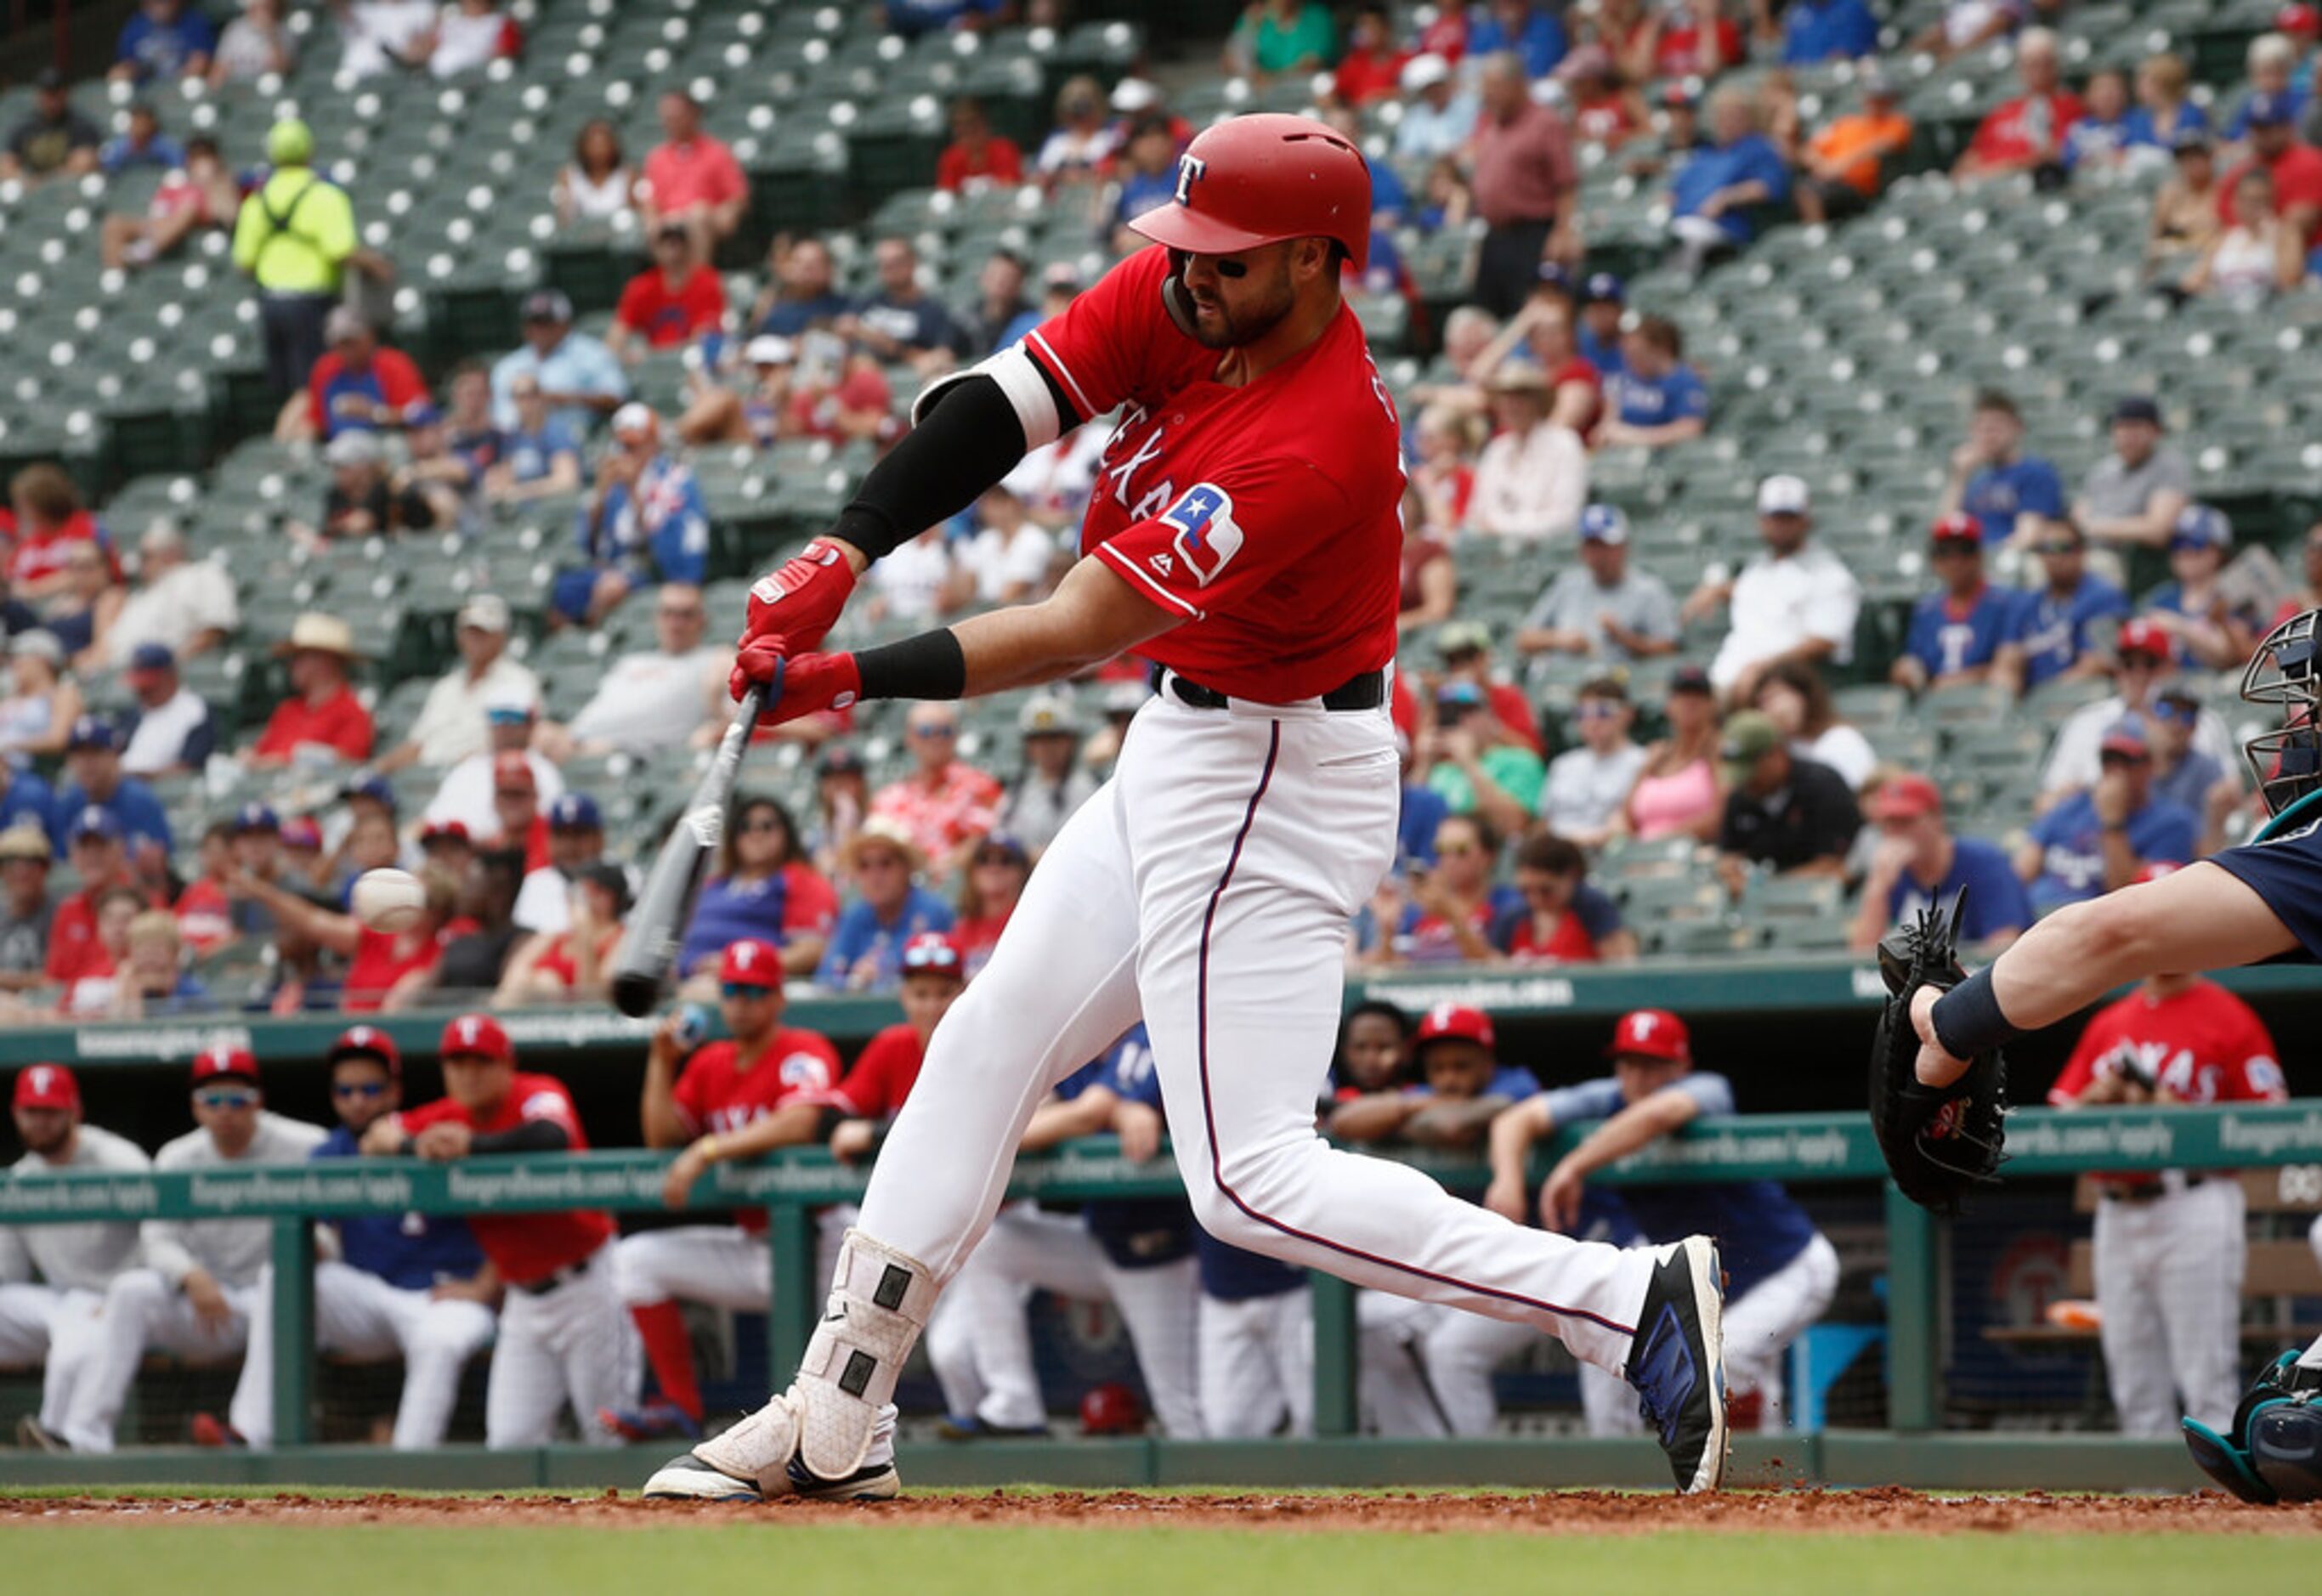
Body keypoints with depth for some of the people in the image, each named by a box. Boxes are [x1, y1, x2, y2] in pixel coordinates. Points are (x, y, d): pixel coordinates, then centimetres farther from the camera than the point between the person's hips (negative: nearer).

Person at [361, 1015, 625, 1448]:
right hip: (524, 1298, 6)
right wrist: (414, 1148, -28)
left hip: (584, 1285, -6)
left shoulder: (538, 1095, -14)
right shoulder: (444, 1118, 3)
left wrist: (473, 1145, -47)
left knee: (606, 1430, -4)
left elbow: (552, 1137, -37)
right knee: (510, 1438, -1)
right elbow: (375, 1140, -6)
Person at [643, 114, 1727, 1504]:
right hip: (1181, 754, 10)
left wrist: (855, 683, -31)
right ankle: (834, 1422, 25)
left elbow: (1081, 629, -30)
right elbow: (997, 411, -7)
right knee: (987, 1047, 16)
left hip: (1274, 787, -10)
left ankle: (1635, 1302, -16)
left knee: (1251, 1180, -14)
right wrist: (839, 557, -21)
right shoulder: (1178, 299, -6)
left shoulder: (1322, 441, -30)